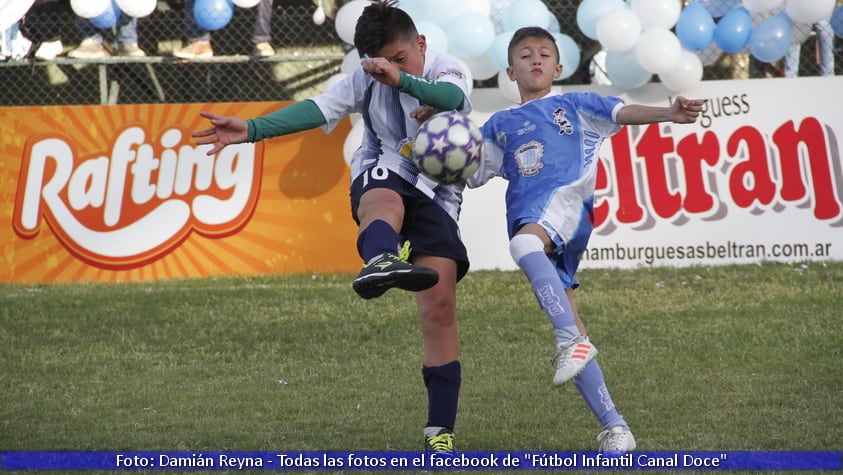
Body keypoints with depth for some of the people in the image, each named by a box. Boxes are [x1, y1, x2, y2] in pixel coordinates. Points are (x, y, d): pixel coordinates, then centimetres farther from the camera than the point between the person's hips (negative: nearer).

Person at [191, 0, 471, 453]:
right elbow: (318, 109, -14)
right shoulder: (366, 80, 1)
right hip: (383, 176, 0)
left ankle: (441, 429, -2)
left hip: (436, 195, 0)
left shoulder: (445, 70, -4)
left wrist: (401, 80, -47)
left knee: (440, 307, -8)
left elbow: (453, 98, -29)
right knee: (385, 199, -40)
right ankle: (380, 261, -79)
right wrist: (252, 130, -30)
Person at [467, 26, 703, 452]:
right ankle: (614, 428, -2)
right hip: (526, 221, 4)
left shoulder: (574, 106, 20)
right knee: (570, 330, -2)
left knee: (524, 243, -40)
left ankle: (572, 340, -47)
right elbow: (472, 173, 24)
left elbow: (623, 113, 6)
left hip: (565, 201, -4)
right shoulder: (499, 125, 29)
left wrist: (668, 114, -12)